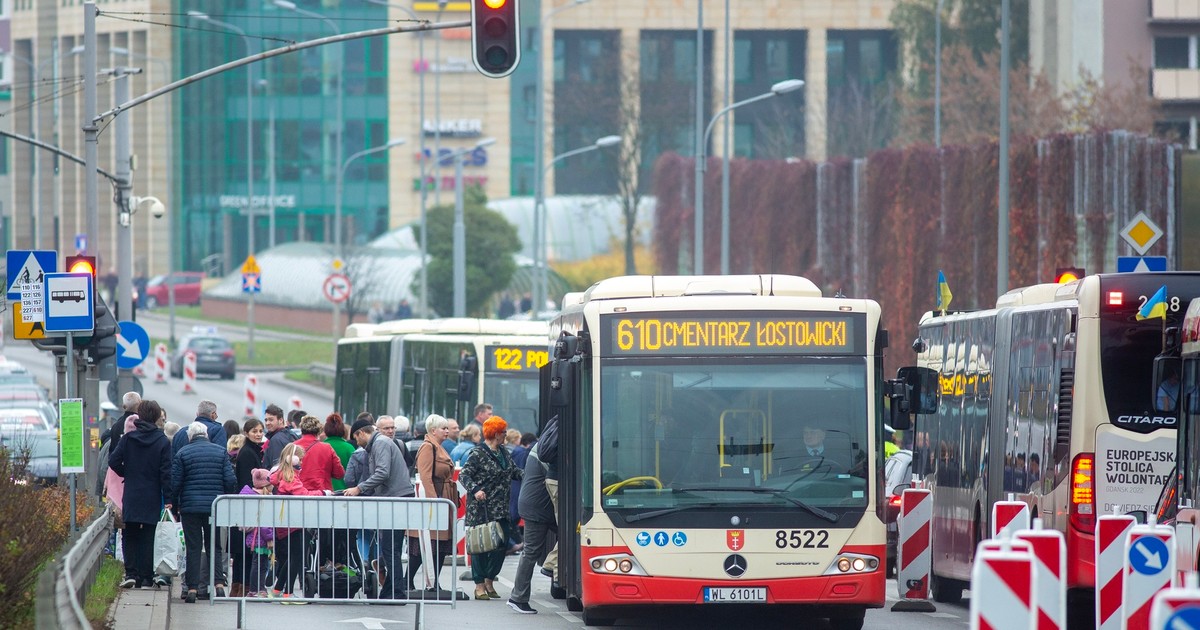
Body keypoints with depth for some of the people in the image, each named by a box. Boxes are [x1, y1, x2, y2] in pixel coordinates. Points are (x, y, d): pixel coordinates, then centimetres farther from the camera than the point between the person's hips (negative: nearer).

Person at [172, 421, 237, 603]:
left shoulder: (182, 453, 0)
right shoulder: (220, 452, 4)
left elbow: (175, 483, -2)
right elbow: (230, 480, 0)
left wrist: (174, 506, 8)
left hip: (190, 506, -1)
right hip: (216, 506, 1)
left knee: (193, 548, 2)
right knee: (214, 546, 10)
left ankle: (192, 588, -2)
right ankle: (219, 583, -5)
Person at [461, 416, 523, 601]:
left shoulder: (504, 453, 13)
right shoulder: (478, 455, -10)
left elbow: (513, 470, 23)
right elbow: (464, 475, -14)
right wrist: (475, 490, -31)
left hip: (500, 509, 7)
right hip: (481, 509, -7)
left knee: (501, 544, 5)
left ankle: (489, 581, 20)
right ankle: (480, 586, 3)